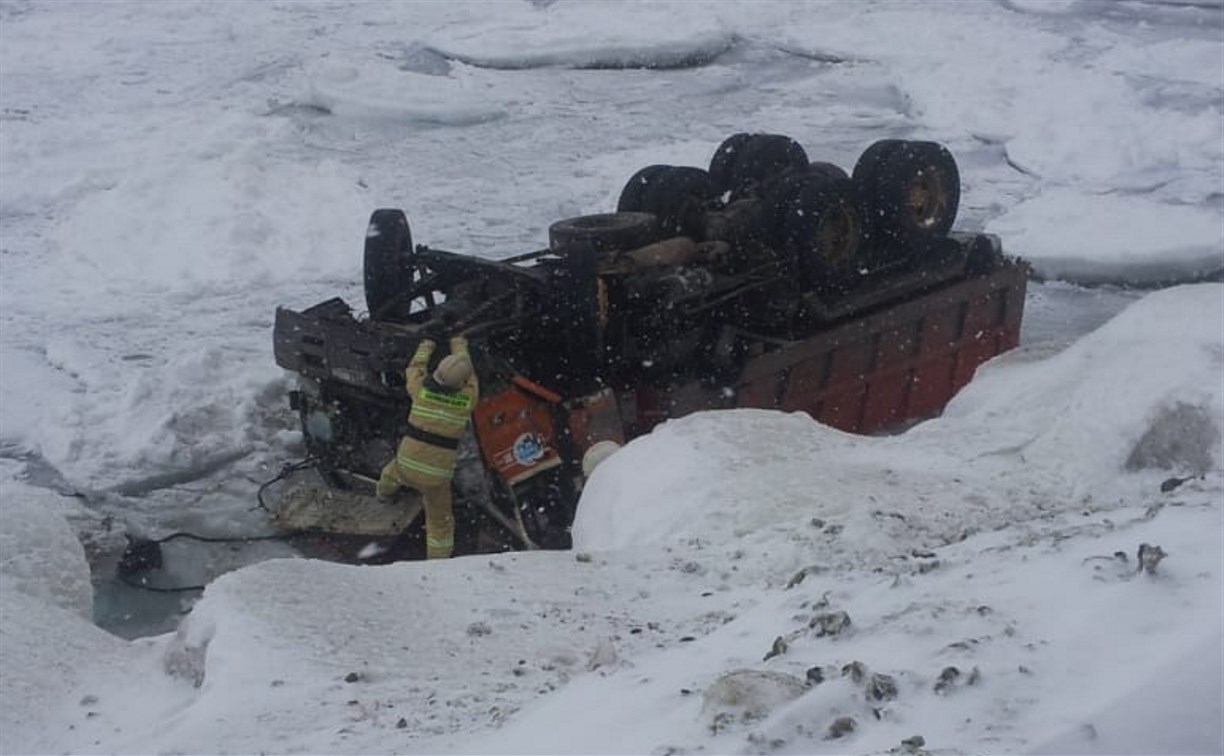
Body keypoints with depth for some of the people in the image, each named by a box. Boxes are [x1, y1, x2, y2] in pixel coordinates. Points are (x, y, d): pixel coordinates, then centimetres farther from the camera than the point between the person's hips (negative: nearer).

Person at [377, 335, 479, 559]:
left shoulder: (421, 388, -12)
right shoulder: (468, 398, -11)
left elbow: (414, 370, 12)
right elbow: (468, 378, 12)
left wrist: (424, 349, 32)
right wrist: (460, 347, 30)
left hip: (407, 466, 3)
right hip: (437, 475, -3)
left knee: (393, 471, 39)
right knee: (440, 520, 16)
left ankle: (385, 492, 69)